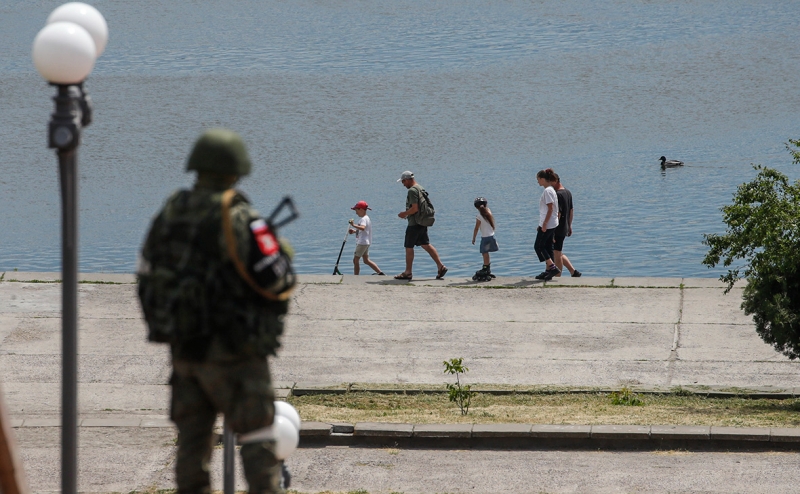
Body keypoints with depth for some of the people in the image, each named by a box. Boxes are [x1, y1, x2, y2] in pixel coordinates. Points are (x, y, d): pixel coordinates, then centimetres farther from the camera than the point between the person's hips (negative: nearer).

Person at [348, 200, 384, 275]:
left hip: (362, 243, -11)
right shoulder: (365, 218, 17)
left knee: (355, 260, -5)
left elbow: (363, 228, -36)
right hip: (366, 243, 11)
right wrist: (354, 231, 15)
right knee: (366, 260, 14)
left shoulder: (363, 219, -16)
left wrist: (354, 225, -44)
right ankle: (380, 272, 11)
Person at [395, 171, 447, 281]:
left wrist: (405, 214, -8)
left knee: (408, 247, -1)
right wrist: (407, 213, 21)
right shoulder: (420, 188, 15)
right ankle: (440, 266, 7)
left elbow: (415, 208, -23)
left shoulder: (412, 190, -16)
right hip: (422, 223, 10)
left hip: (414, 224, -10)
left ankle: (407, 273, 4)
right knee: (426, 245, 12)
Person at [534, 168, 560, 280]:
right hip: (552, 224, 10)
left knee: (538, 246, -4)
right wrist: (541, 225, 23)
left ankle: (552, 267, -10)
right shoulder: (550, 190, 14)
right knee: (547, 247, 12)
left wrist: (544, 224, -20)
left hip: (547, 224, -10)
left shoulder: (547, 191, -16)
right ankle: (548, 271, 13)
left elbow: (550, 209, -21)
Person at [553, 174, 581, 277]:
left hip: (558, 229, -10)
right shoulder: (568, 192, 11)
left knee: (557, 255, -1)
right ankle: (574, 272, 17)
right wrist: (569, 226, 25)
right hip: (565, 228, 10)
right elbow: (571, 210, 18)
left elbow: (558, 213, -23)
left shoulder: (558, 194, -19)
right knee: (558, 254, 18)